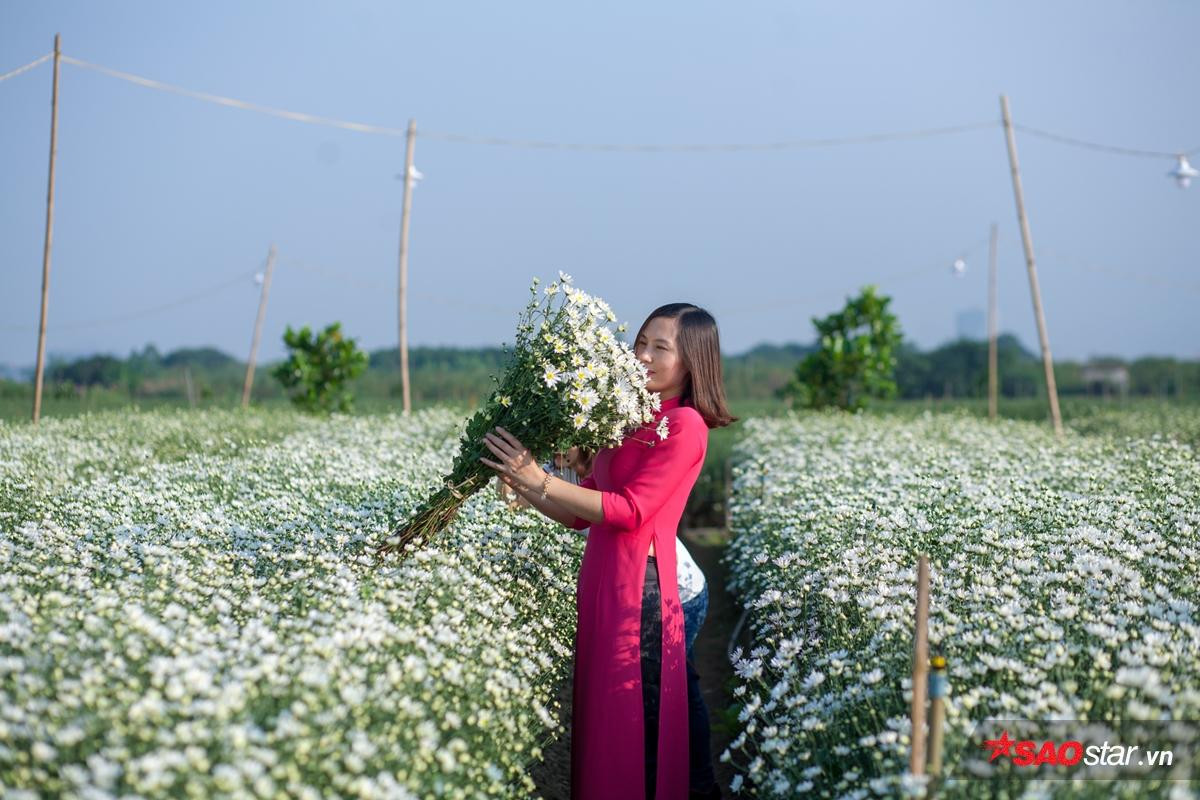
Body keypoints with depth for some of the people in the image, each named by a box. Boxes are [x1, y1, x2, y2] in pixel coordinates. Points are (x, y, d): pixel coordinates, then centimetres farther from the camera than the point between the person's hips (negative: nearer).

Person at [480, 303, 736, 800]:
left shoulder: (684, 425, -8)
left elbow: (629, 511, -17)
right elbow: (582, 513, 15)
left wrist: (539, 480, -18)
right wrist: (522, 489, 2)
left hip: (639, 586, -8)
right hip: (600, 582, 8)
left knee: (630, 726, -1)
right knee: (597, 719, 12)